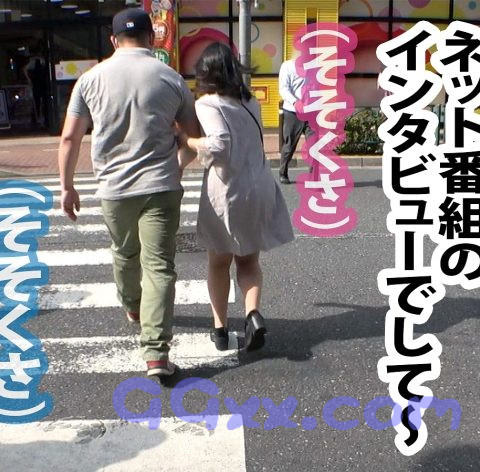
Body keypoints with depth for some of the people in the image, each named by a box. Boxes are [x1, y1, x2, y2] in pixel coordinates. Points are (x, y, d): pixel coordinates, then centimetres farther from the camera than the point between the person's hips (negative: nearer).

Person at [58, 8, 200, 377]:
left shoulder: (92, 79, 2)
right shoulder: (171, 79, 0)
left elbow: (69, 137, 2)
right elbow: (194, 136, 8)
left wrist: (67, 186, 10)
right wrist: (179, 164, 28)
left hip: (114, 188, 2)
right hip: (160, 187, -2)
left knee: (125, 254, 25)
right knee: (159, 266, -2)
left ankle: (133, 308, 49)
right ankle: (156, 352, -7)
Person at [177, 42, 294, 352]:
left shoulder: (208, 104, -11)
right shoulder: (250, 102, 8)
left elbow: (219, 145, -26)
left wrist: (185, 140, -11)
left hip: (227, 190, -4)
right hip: (259, 188, 5)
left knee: (219, 262, 14)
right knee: (248, 260, 16)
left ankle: (220, 327, 19)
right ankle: (253, 313, -5)